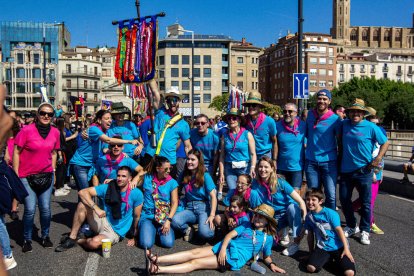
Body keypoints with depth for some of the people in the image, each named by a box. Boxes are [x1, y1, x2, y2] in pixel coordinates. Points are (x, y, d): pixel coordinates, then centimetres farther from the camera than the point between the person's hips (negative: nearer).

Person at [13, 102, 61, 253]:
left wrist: (53, 170, 10)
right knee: (30, 209, -4)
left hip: (46, 175, 3)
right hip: (27, 176, -3)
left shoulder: (55, 132, 1)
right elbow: (16, 152, -7)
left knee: (45, 209, 6)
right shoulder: (26, 130, -12)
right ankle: (27, 239, 18)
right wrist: (16, 174, -9)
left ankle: (45, 236, 27)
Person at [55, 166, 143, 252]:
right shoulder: (107, 188, -8)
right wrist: (96, 208, -29)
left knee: (94, 243, -34)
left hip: (115, 232, -3)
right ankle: (71, 238, -10)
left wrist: (134, 234, 1)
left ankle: (78, 241, -1)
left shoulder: (136, 194, -15)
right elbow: (82, 192, -15)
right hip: (102, 221, 3)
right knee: (82, 204, -19)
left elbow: (137, 216, -6)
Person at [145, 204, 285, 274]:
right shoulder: (246, 226, 16)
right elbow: (229, 235, 5)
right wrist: (222, 248, -12)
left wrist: (271, 264, -3)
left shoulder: (268, 238, 12)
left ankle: (157, 270, -32)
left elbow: (266, 256, 19)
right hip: (225, 248, 4)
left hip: (235, 258, -4)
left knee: (196, 263, -20)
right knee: (194, 252, -18)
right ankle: (156, 260, -26)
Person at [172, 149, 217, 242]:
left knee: (204, 233, -31)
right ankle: (187, 229, 1)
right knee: (174, 221, -31)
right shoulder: (184, 175, 7)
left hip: (203, 207, -3)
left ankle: (211, 225, 4)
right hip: (189, 208, 3)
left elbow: (213, 197, -9)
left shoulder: (205, 176, -5)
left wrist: (212, 215, -20)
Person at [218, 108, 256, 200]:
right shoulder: (225, 136, 6)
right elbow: (222, 156, 7)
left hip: (244, 168, -1)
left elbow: (253, 154, -3)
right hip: (229, 169, 2)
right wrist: (221, 173, 3)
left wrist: (252, 169, -15)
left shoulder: (247, 134, 0)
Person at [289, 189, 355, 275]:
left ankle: (337, 259, 9)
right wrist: (311, 252, 18)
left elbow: (339, 230, -10)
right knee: (310, 267, -23)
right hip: (322, 247, 3)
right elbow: (310, 235, 13)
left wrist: (346, 249, -14)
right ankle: (327, 258, 7)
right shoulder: (309, 216, 5)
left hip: (338, 247, -3)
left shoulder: (330, 213, -10)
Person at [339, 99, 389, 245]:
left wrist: (378, 158, -10)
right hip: (346, 170, 4)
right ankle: (351, 226, 29)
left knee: (365, 202, 5)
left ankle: (365, 230, 21)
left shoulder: (371, 127, -7)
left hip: (363, 171, -3)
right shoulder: (344, 124, 3)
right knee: (344, 199, 10)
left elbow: (385, 142, 1)